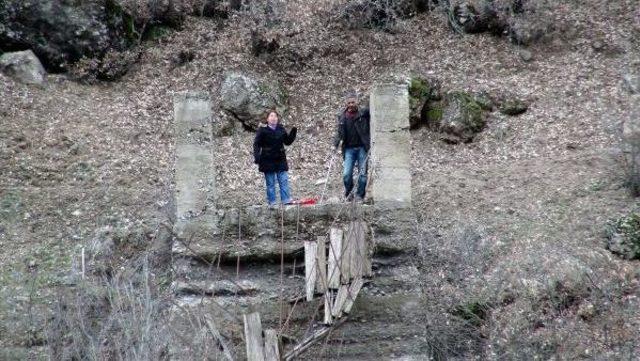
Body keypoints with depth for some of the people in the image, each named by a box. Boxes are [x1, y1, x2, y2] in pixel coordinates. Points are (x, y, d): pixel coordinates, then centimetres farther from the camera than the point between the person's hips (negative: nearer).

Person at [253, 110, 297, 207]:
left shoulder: (281, 129, 8)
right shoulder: (263, 130, -5)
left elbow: (287, 141, 14)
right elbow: (256, 144, -7)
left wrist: (293, 133, -1)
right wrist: (256, 157, -19)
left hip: (280, 160, 4)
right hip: (268, 161, -4)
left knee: (284, 181, 0)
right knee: (270, 183, 2)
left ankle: (286, 201, 1)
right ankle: (272, 203, 7)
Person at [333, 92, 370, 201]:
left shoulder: (364, 113, 0)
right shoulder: (342, 116, 8)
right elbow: (339, 132, 8)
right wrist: (335, 144, -5)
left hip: (362, 148, -2)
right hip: (349, 149, 2)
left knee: (362, 173, 0)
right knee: (346, 174, -5)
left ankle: (360, 195, 13)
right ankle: (348, 193, 17)